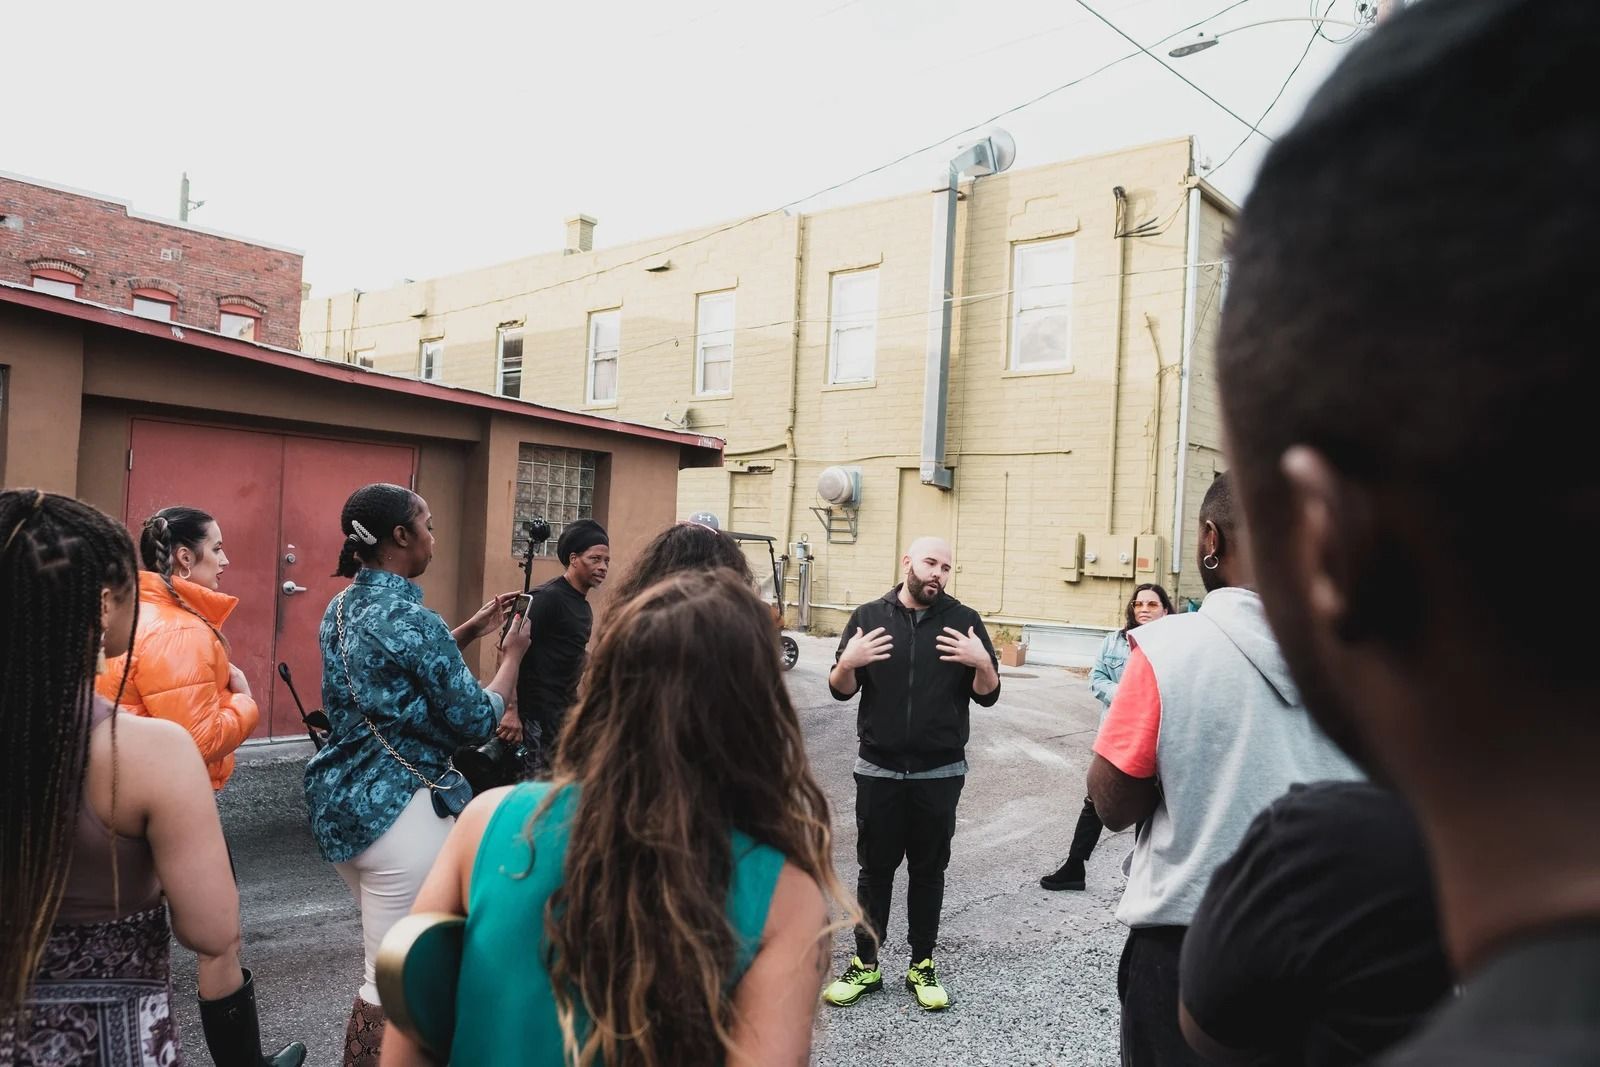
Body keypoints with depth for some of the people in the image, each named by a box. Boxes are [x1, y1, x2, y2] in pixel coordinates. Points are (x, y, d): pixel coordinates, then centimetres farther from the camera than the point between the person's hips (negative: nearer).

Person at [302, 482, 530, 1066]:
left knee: (387, 955, 24)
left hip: (341, 803, 10)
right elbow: (475, 722, -14)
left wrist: (471, 631, 15)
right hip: (399, 810, -10)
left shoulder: (342, 608, 7)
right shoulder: (410, 617, -19)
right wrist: (512, 653, -1)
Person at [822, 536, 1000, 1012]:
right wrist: (848, 663, -18)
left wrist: (982, 662, -19)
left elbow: (987, 696, 1)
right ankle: (865, 965, 24)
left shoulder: (963, 620, 0)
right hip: (878, 770, 0)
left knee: (928, 870, 12)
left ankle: (922, 965, 26)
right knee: (875, 869, 10)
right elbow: (841, 690, 3)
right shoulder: (869, 616, 1)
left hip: (940, 773, 0)